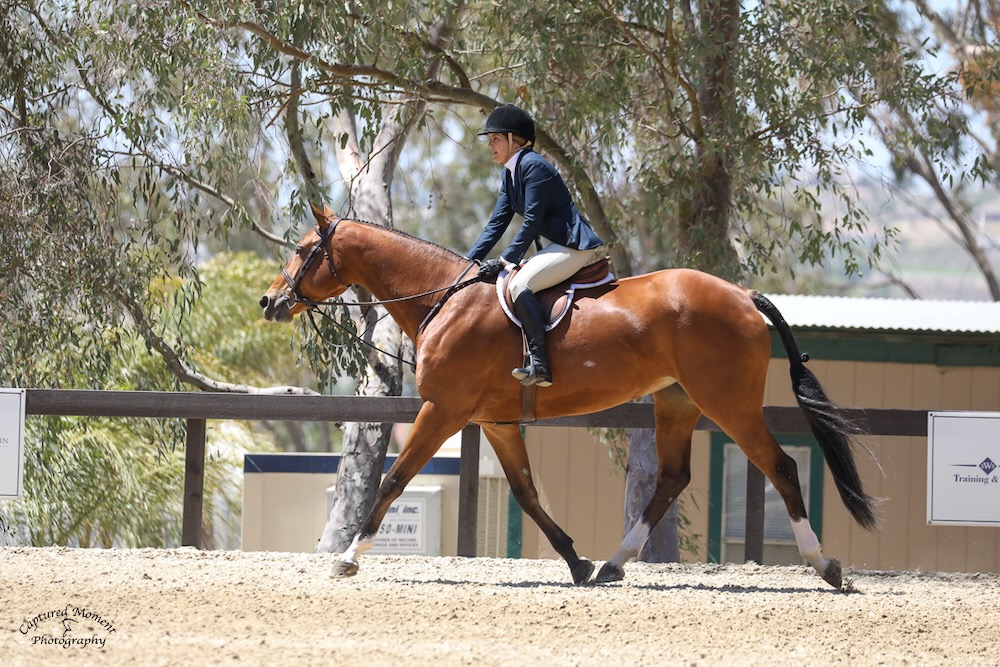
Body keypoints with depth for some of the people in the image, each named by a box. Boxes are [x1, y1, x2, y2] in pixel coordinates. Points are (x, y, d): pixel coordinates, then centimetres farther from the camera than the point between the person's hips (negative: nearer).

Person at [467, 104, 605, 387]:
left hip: (574, 246, -11)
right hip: (553, 246, 11)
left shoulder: (533, 166, -14)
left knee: (520, 284, -28)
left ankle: (538, 363, -33)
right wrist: (468, 262, 7)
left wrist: (506, 260, -20)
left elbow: (532, 221, -19)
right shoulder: (510, 175, 16)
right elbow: (496, 224, 16)